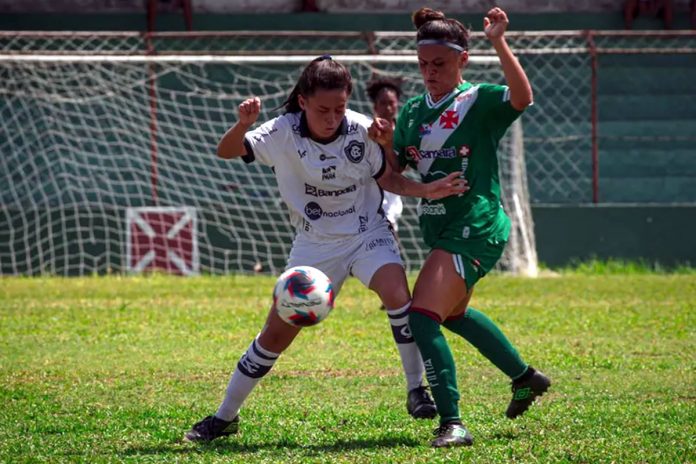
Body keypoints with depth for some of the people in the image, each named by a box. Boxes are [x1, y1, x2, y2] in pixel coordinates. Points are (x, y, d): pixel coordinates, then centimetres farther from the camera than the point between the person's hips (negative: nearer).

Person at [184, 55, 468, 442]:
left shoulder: (361, 131, -17)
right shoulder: (283, 134, -16)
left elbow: (388, 179, -3)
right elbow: (226, 152, -16)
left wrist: (427, 190, -21)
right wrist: (243, 125, -37)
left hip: (367, 233, -1)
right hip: (315, 244, 1)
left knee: (397, 294, -30)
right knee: (277, 334, 3)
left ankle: (416, 389, -15)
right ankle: (225, 417, 19)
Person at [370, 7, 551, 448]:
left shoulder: (480, 101, -10)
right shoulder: (413, 111, 10)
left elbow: (522, 97, -31)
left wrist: (499, 43, -37)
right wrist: (385, 144, -9)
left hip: (476, 227, -9)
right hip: (440, 227, 9)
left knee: (422, 316, -21)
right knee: (452, 312, 29)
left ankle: (452, 424, -21)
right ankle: (526, 377, 50)